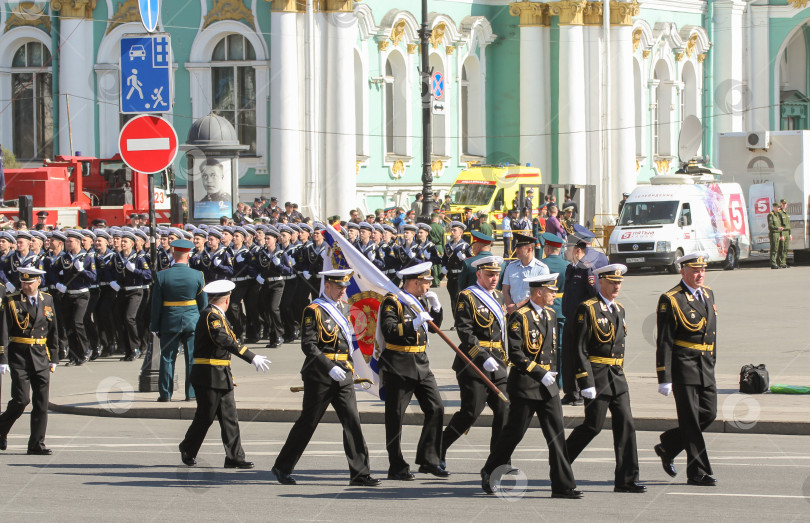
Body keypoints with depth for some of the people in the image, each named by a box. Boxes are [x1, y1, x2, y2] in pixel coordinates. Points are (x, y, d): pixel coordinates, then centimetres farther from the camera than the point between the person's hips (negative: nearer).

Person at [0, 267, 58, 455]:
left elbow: (53, 331, 15)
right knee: (21, 399, -10)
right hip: (19, 356, -4)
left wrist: (53, 358, 13)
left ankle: (37, 444, 7)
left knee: (42, 402, 1)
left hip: (41, 357, 4)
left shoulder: (47, 300, 9)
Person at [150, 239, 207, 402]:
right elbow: (203, 303, 2)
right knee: (192, 359, 6)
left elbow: (156, 303, -3)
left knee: (167, 359, 7)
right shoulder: (197, 275, -6)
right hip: (192, 322, 0)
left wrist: (155, 326, 5)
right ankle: (192, 393, 6)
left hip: (169, 322, 0)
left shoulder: (162, 276, -7)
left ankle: (165, 393, 8)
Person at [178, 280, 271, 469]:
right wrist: (252, 357, -34)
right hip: (209, 376, -10)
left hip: (222, 375, 10)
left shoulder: (217, 315, 15)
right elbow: (224, 340, -29)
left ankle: (234, 457, 4)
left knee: (229, 416, 4)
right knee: (205, 416, 0)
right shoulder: (211, 315, -16)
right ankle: (188, 450, 19)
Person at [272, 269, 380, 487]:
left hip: (344, 375, 6)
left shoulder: (344, 309, 14)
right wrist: (329, 368, -24)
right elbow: (308, 345, -17)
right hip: (320, 376, -6)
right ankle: (282, 468, 16)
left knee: (352, 420, -4)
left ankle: (360, 473, -4)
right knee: (307, 423, 2)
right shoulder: (314, 311, -9)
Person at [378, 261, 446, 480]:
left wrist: (435, 307, 6)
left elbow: (434, 326, 22)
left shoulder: (421, 300, 12)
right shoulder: (392, 302, -12)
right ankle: (397, 468, 5)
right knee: (395, 416, 0)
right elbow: (389, 333, -22)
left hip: (421, 364, 8)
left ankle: (429, 460, 10)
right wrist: (414, 324, -29)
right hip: (398, 367, -8)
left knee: (436, 408, 1)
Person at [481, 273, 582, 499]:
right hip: (525, 385, -7)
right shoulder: (520, 317, -13)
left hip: (547, 386, 7)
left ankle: (563, 485, -2)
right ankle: (489, 473, 24)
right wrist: (541, 374, -19)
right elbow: (515, 354, -17)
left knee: (557, 433, -1)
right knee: (514, 432, 3)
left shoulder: (550, 315, 11)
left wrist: (552, 371, 13)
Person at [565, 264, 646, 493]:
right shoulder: (588, 309, -9)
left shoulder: (619, 309, 15)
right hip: (597, 375, -7)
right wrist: (586, 382, -18)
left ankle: (626, 480, 2)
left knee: (626, 425, 0)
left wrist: (619, 372, 19)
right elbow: (580, 349, -13)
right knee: (593, 426, -4)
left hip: (617, 377, 7)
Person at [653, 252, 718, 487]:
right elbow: (664, 342, -12)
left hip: (706, 368, 7)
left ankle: (668, 446, 26)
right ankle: (698, 473, 1)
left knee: (709, 414, 7)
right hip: (683, 367, -7)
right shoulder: (670, 300, -10)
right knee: (691, 420, -4)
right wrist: (664, 378, -15)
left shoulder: (708, 294, 13)